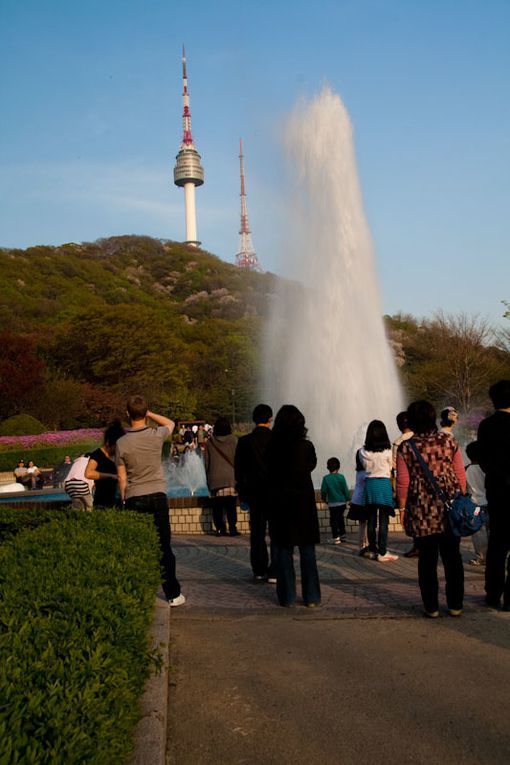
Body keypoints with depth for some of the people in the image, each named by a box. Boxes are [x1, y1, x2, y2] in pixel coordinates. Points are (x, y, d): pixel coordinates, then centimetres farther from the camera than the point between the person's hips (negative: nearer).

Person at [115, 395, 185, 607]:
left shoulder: (122, 443, -6)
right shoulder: (156, 436, -6)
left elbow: (122, 477, 0)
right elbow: (170, 423, 19)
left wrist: (123, 500, 12)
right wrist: (149, 413, 10)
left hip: (134, 499, 0)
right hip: (158, 495, 1)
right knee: (164, 547, 8)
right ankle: (173, 594, 13)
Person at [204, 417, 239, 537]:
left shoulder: (209, 443, 6)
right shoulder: (233, 440, 0)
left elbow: (206, 463, 10)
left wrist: (208, 480, 18)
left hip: (215, 479, 1)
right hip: (230, 478, -1)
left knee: (217, 506, 4)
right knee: (231, 505, 0)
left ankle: (220, 529, 2)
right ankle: (232, 528, -3)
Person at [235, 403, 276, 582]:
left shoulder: (244, 441, -3)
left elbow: (239, 469, 1)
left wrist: (242, 493, 10)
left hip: (254, 492, 2)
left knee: (257, 532, 11)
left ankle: (259, 570, 14)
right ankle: (274, 572, 2)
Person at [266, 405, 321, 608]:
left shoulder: (272, 447, -8)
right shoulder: (306, 446, -8)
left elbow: (268, 472, 1)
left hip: (279, 501, 0)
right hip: (304, 500, 0)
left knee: (283, 549, 8)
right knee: (307, 549, 8)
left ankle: (287, 597, 11)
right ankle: (311, 597, 11)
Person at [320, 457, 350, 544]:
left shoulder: (326, 478, -9)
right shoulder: (341, 477, -5)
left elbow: (323, 490, -5)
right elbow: (345, 490, -2)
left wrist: (324, 499, 13)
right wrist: (348, 498, 11)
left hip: (332, 503, -3)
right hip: (342, 502, 3)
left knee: (333, 520, 4)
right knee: (340, 518, 19)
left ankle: (335, 537, 2)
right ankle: (343, 535, 28)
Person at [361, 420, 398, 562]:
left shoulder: (363, 452, -2)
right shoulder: (387, 451, -9)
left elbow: (365, 467, 8)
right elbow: (390, 467, 6)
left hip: (369, 483, 4)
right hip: (383, 483, -3)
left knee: (371, 520, 10)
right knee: (383, 521, 0)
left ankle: (373, 551, 16)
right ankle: (382, 553, 0)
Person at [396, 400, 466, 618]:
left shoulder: (406, 448, -4)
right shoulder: (448, 441, 1)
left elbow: (403, 483, -5)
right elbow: (461, 475, 4)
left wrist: (402, 508, 5)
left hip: (422, 512, -2)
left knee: (427, 560, 7)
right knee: (452, 557, 11)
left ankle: (431, 607, 12)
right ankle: (455, 605, 17)